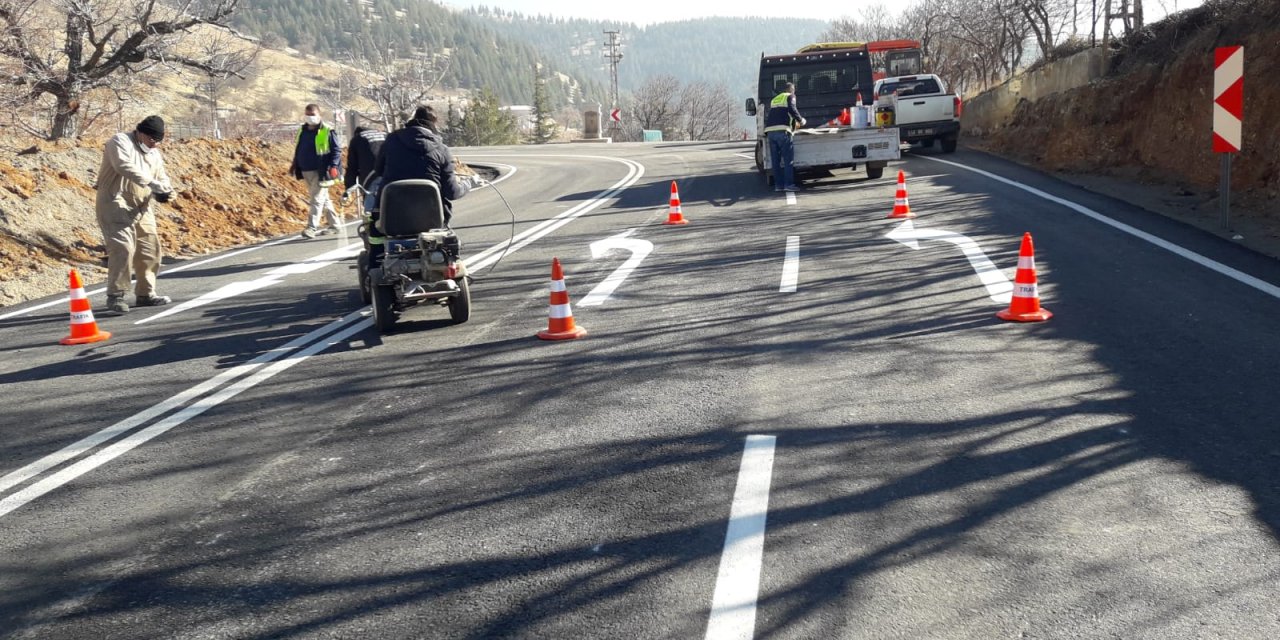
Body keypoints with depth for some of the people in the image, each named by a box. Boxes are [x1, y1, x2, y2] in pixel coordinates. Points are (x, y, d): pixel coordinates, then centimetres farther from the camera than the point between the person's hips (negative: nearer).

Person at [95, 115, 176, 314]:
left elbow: (161, 177, 16)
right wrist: (152, 183, -32)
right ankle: (115, 296, -13)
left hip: (141, 208, 8)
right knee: (123, 247, -18)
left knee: (150, 248, 10)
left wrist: (164, 192, -9)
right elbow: (125, 167, -25)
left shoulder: (154, 154, 17)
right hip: (115, 204, -8)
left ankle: (145, 293, 24)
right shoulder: (120, 141, -7)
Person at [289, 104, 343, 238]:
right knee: (323, 199, 14)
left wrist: (333, 166, -17)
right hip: (306, 171, 7)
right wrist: (295, 164, 17)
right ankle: (334, 225, 24)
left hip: (321, 172, -7)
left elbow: (337, 149, -9)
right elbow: (298, 149, 23)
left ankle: (312, 227, -12)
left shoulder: (327, 131, -9)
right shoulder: (302, 130, 12)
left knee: (317, 198, -10)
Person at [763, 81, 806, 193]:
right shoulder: (790, 97, 9)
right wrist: (801, 120, 7)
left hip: (770, 130, 6)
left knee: (775, 160, 6)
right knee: (788, 158, -4)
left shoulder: (774, 99, 29)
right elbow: (792, 110, -9)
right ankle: (789, 184, -10)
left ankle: (778, 185, 5)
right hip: (782, 130, -6)